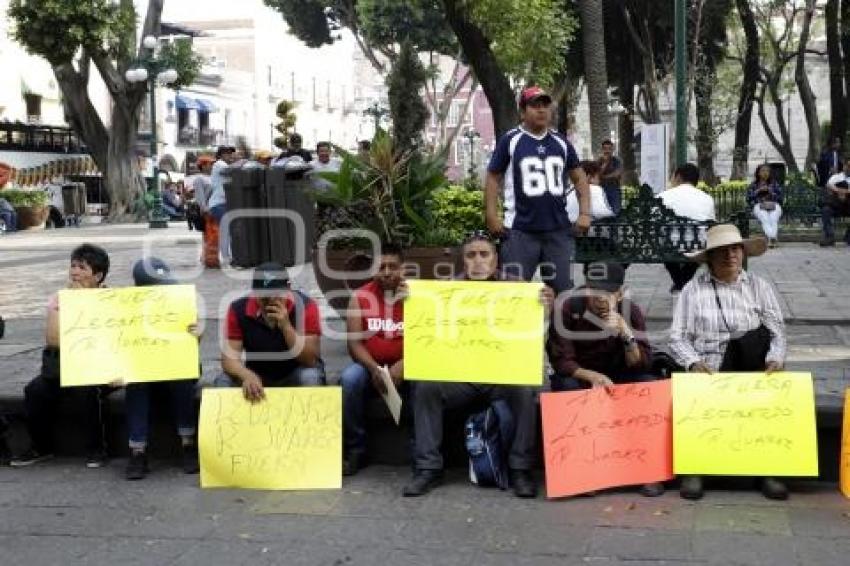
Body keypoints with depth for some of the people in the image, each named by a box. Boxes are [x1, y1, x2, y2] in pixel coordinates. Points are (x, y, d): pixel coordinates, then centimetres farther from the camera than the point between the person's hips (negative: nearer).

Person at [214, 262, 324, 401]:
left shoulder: (305, 306, -21)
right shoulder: (238, 310, -16)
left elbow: (310, 360, -24)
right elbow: (229, 357, -19)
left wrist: (286, 326, -37)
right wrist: (248, 376, -41)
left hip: (296, 373, -1)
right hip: (257, 374, 2)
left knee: (310, 378, -34)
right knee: (222, 384, -25)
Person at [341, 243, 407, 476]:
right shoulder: (360, 297, -1)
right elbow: (354, 342, -5)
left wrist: (404, 365, -27)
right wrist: (374, 369, -23)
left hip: (407, 366, -1)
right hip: (370, 365, 1)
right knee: (349, 379, -31)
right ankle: (355, 450, -17)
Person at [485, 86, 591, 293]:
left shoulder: (561, 142, 12)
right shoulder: (510, 141, 0)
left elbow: (579, 178, 17)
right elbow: (493, 178, 0)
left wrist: (585, 213, 6)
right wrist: (492, 217, -9)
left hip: (558, 229, 4)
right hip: (521, 231, -4)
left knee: (563, 290, 8)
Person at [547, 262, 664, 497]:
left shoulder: (631, 312, -12)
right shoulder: (569, 309, -17)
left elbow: (642, 365, -18)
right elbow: (560, 361, -19)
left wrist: (626, 333, -35)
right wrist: (593, 376, -36)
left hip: (617, 377, 2)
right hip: (579, 376, -1)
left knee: (650, 385, -26)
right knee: (566, 387, -34)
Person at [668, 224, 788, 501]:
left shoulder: (758, 286, 12)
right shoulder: (693, 290, 7)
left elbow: (776, 332, 5)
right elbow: (678, 337, 1)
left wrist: (774, 360, -15)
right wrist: (694, 362, -17)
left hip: (750, 369, 2)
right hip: (707, 373, -1)